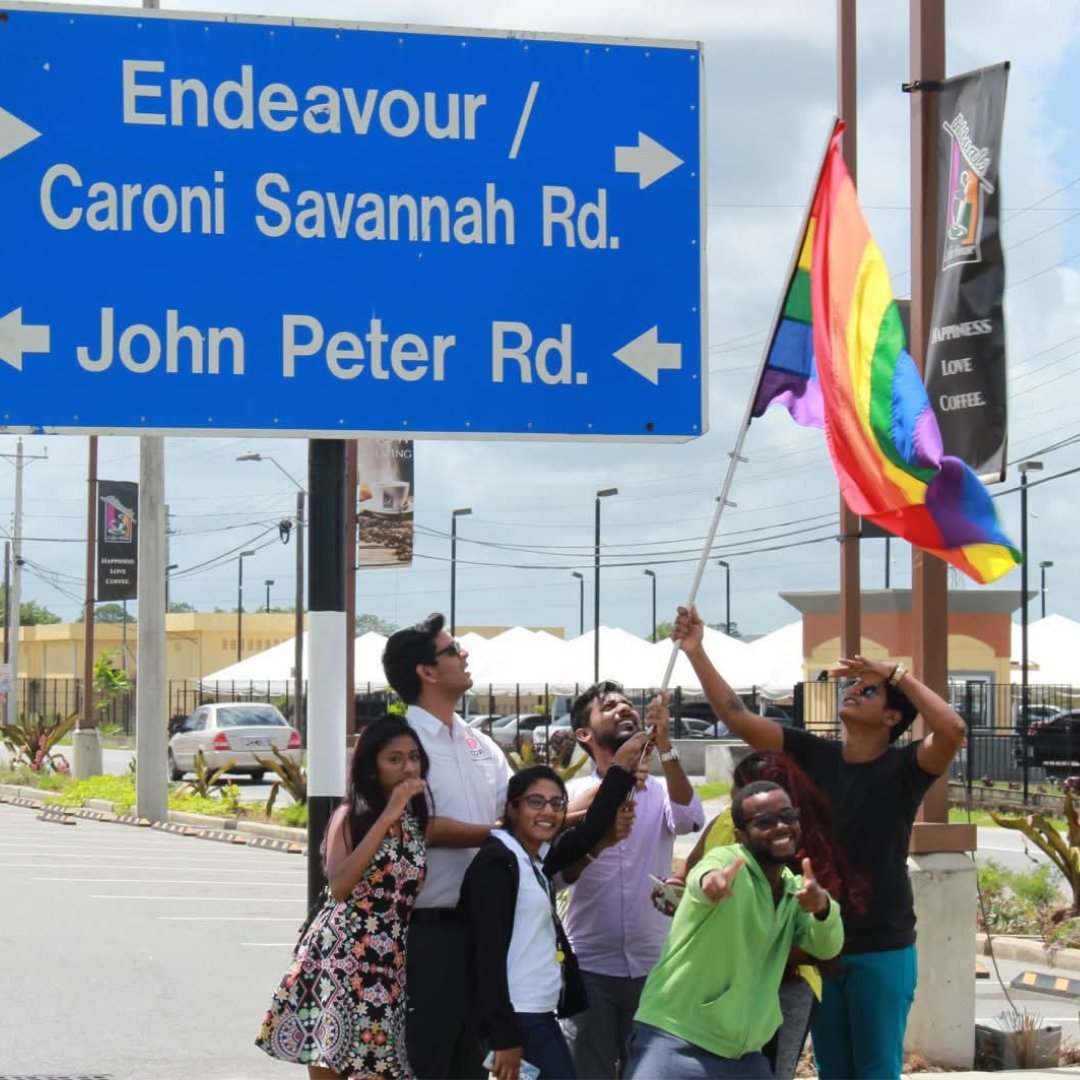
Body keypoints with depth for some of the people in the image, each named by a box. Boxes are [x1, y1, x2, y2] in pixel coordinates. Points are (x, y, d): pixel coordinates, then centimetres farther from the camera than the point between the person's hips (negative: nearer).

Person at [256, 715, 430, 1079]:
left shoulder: (419, 818, 10)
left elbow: (419, 889, 13)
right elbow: (339, 886, -19)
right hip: (341, 951, -4)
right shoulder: (352, 816, -3)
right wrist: (385, 819, -19)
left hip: (392, 958, 4)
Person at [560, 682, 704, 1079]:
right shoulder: (574, 793, 2)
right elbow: (562, 872, -7)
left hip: (653, 966, 1)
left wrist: (664, 744, -29)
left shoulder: (663, 792, 5)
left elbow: (689, 818, -18)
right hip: (589, 966, -1)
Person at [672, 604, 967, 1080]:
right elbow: (737, 717, -5)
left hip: (881, 949, -4)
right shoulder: (812, 754, 1)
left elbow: (953, 729, -27)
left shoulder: (904, 768, -8)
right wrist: (695, 652, -14)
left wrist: (896, 672, -23)